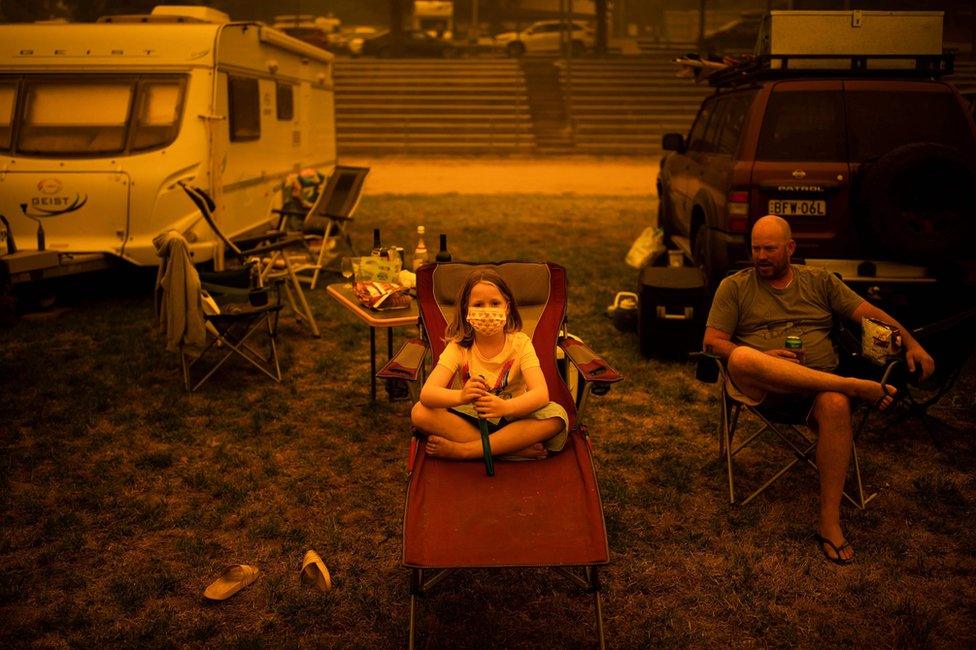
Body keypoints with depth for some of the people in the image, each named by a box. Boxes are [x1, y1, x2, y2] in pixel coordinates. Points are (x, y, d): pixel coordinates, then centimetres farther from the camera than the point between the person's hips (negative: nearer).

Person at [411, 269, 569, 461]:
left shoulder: (520, 343, -9)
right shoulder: (459, 346, -9)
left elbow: (541, 394, -24)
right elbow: (426, 393, -23)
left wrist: (505, 407, -45)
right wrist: (461, 396, -46)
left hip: (511, 421, 0)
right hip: (469, 420, 1)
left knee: (557, 414, -29)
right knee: (420, 412, -25)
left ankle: (462, 449, -28)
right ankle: (519, 448, -27)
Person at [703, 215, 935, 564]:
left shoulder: (820, 281, 19)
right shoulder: (734, 287, 12)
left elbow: (868, 312, 12)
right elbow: (712, 342, 2)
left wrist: (911, 343, -4)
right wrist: (766, 358, -12)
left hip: (819, 386, 1)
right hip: (761, 387, -1)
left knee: (836, 404, -36)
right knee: (742, 357, -37)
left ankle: (830, 522, -30)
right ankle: (855, 385, -34)